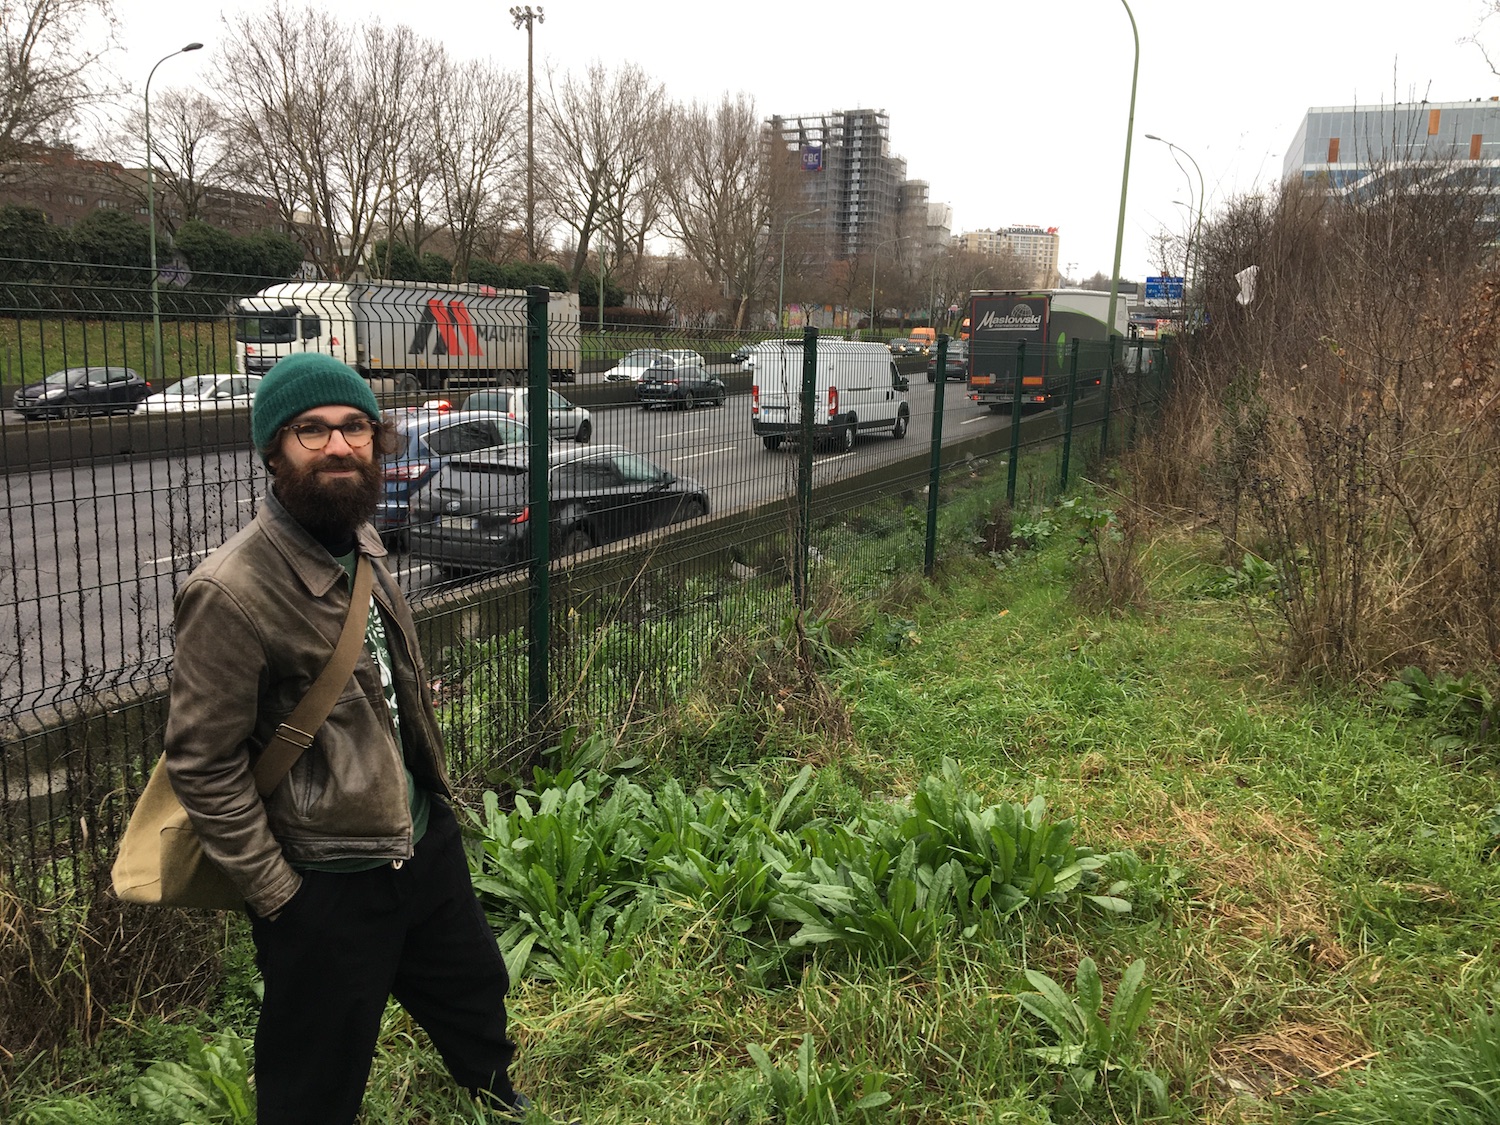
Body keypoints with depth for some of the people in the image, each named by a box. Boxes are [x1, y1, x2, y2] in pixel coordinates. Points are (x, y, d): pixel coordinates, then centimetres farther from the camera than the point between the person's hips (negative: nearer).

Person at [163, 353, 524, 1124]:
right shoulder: (231, 593, -25)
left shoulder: (359, 542, -1)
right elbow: (202, 764, -19)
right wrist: (275, 892, -15)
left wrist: (431, 786, 15)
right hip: (329, 887, -8)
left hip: (425, 839, 8)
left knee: (475, 992, 29)